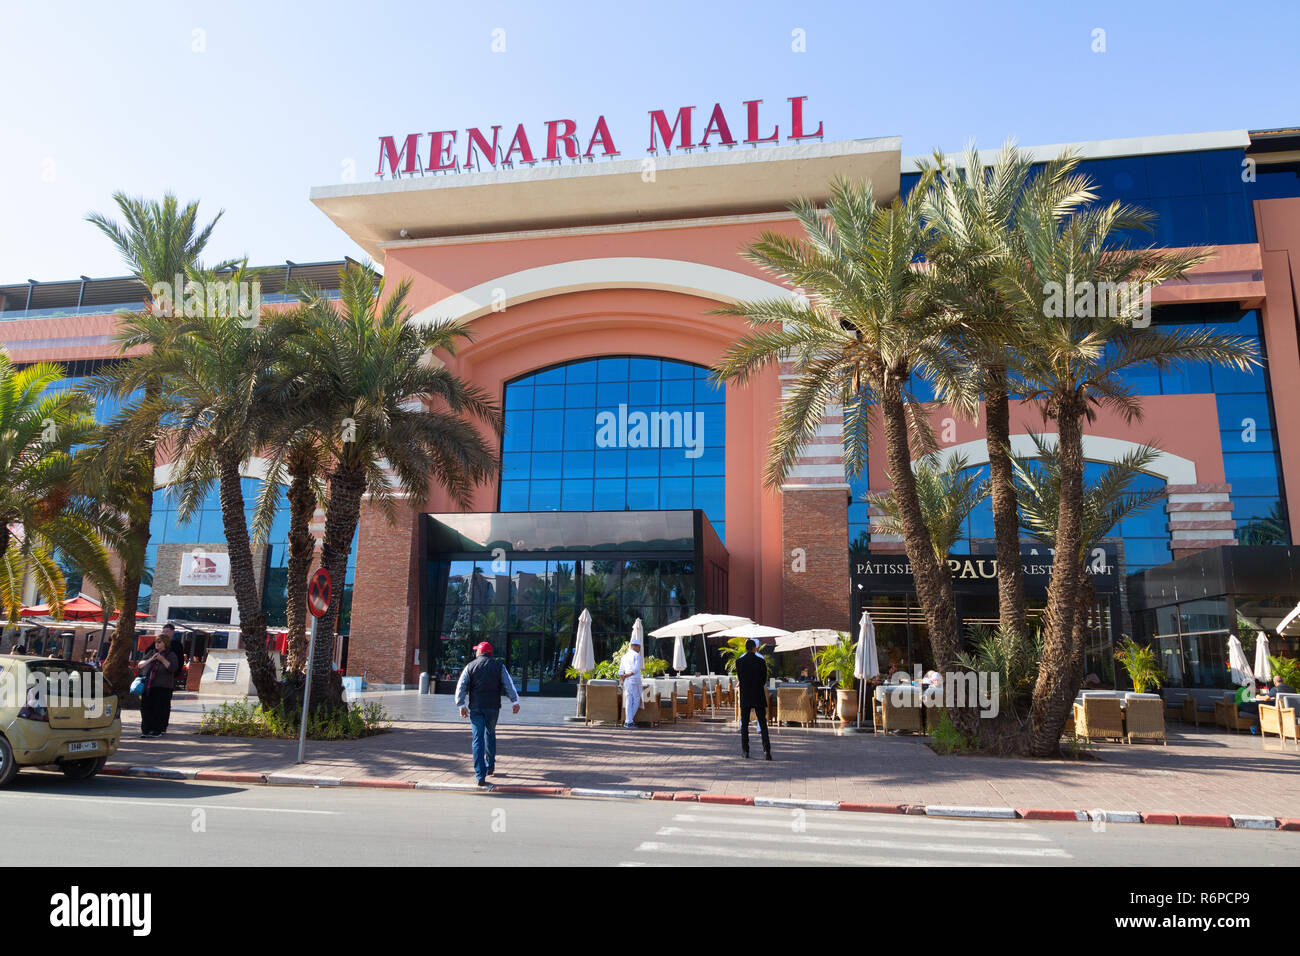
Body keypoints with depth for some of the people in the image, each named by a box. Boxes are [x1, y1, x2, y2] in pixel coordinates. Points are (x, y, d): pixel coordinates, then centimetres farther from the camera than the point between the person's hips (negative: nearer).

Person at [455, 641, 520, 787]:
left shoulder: (470, 666, 2)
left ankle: (480, 776, -7)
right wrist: (515, 701, -1)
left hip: (475, 708, -1)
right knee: (490, 734, 22)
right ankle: (490, 766, 29)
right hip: (493, 707, 1)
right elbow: (508, 685, -2)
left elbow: (461, 686, -5)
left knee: (477, 739, -1)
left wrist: (461, 705, -3)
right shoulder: (498, 666, 4)